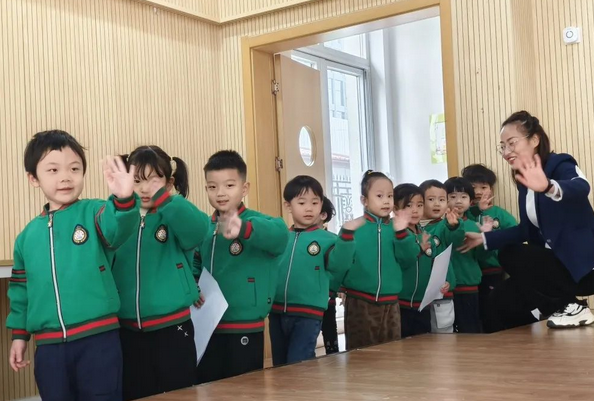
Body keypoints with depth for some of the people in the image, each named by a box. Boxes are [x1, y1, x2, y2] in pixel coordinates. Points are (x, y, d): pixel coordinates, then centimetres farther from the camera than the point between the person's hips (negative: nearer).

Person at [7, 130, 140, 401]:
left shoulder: (93, 213, -4)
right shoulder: (28, 235, 10)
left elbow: (119, 228, -27)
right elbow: (21, 289, 20)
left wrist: (124, 200, -47)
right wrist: (19, 334, 18)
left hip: (98, 339, -4)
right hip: (49, 346, 4)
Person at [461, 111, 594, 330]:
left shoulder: (560, 164, -15)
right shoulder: (523, 181, 8)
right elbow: (527, 230, 16)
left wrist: (549, 187, -61)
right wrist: (485, 239, 10)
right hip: (555, 260, 8)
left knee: (512, 256, -23)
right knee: (500, 301, 4)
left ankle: (571, 307, -9)